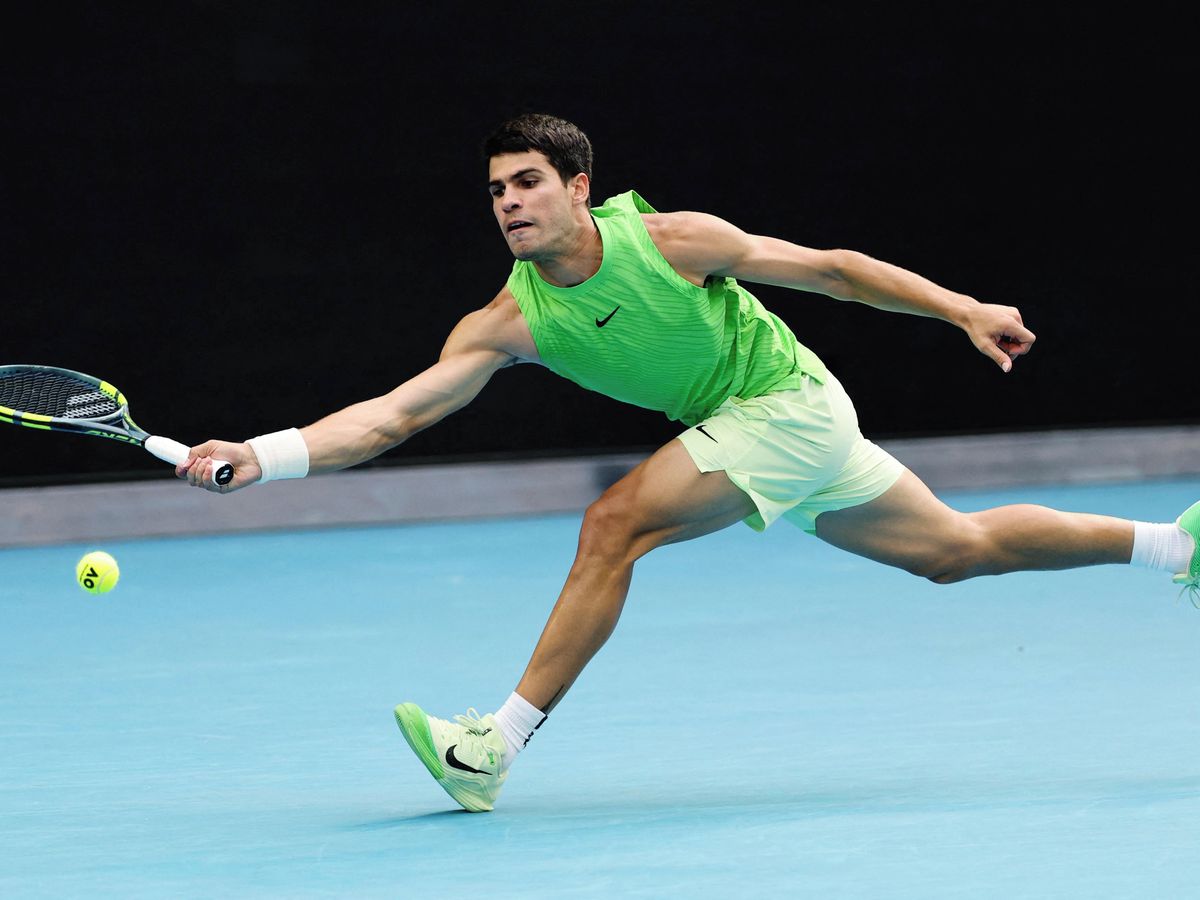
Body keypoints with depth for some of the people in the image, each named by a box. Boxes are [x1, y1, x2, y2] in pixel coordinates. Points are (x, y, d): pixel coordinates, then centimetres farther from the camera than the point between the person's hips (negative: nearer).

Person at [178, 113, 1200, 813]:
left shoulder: (670, 240, -21)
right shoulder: (510, 323, -11)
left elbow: (827, 268, -9)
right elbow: (393, 413, -18)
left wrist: (964, 310, -6)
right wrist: (259, 456, -31)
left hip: (790, 403, -6)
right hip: (743, 427, 6)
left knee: (617, 521, -21)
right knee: (955, 550, 15)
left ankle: (502, 744, -15)